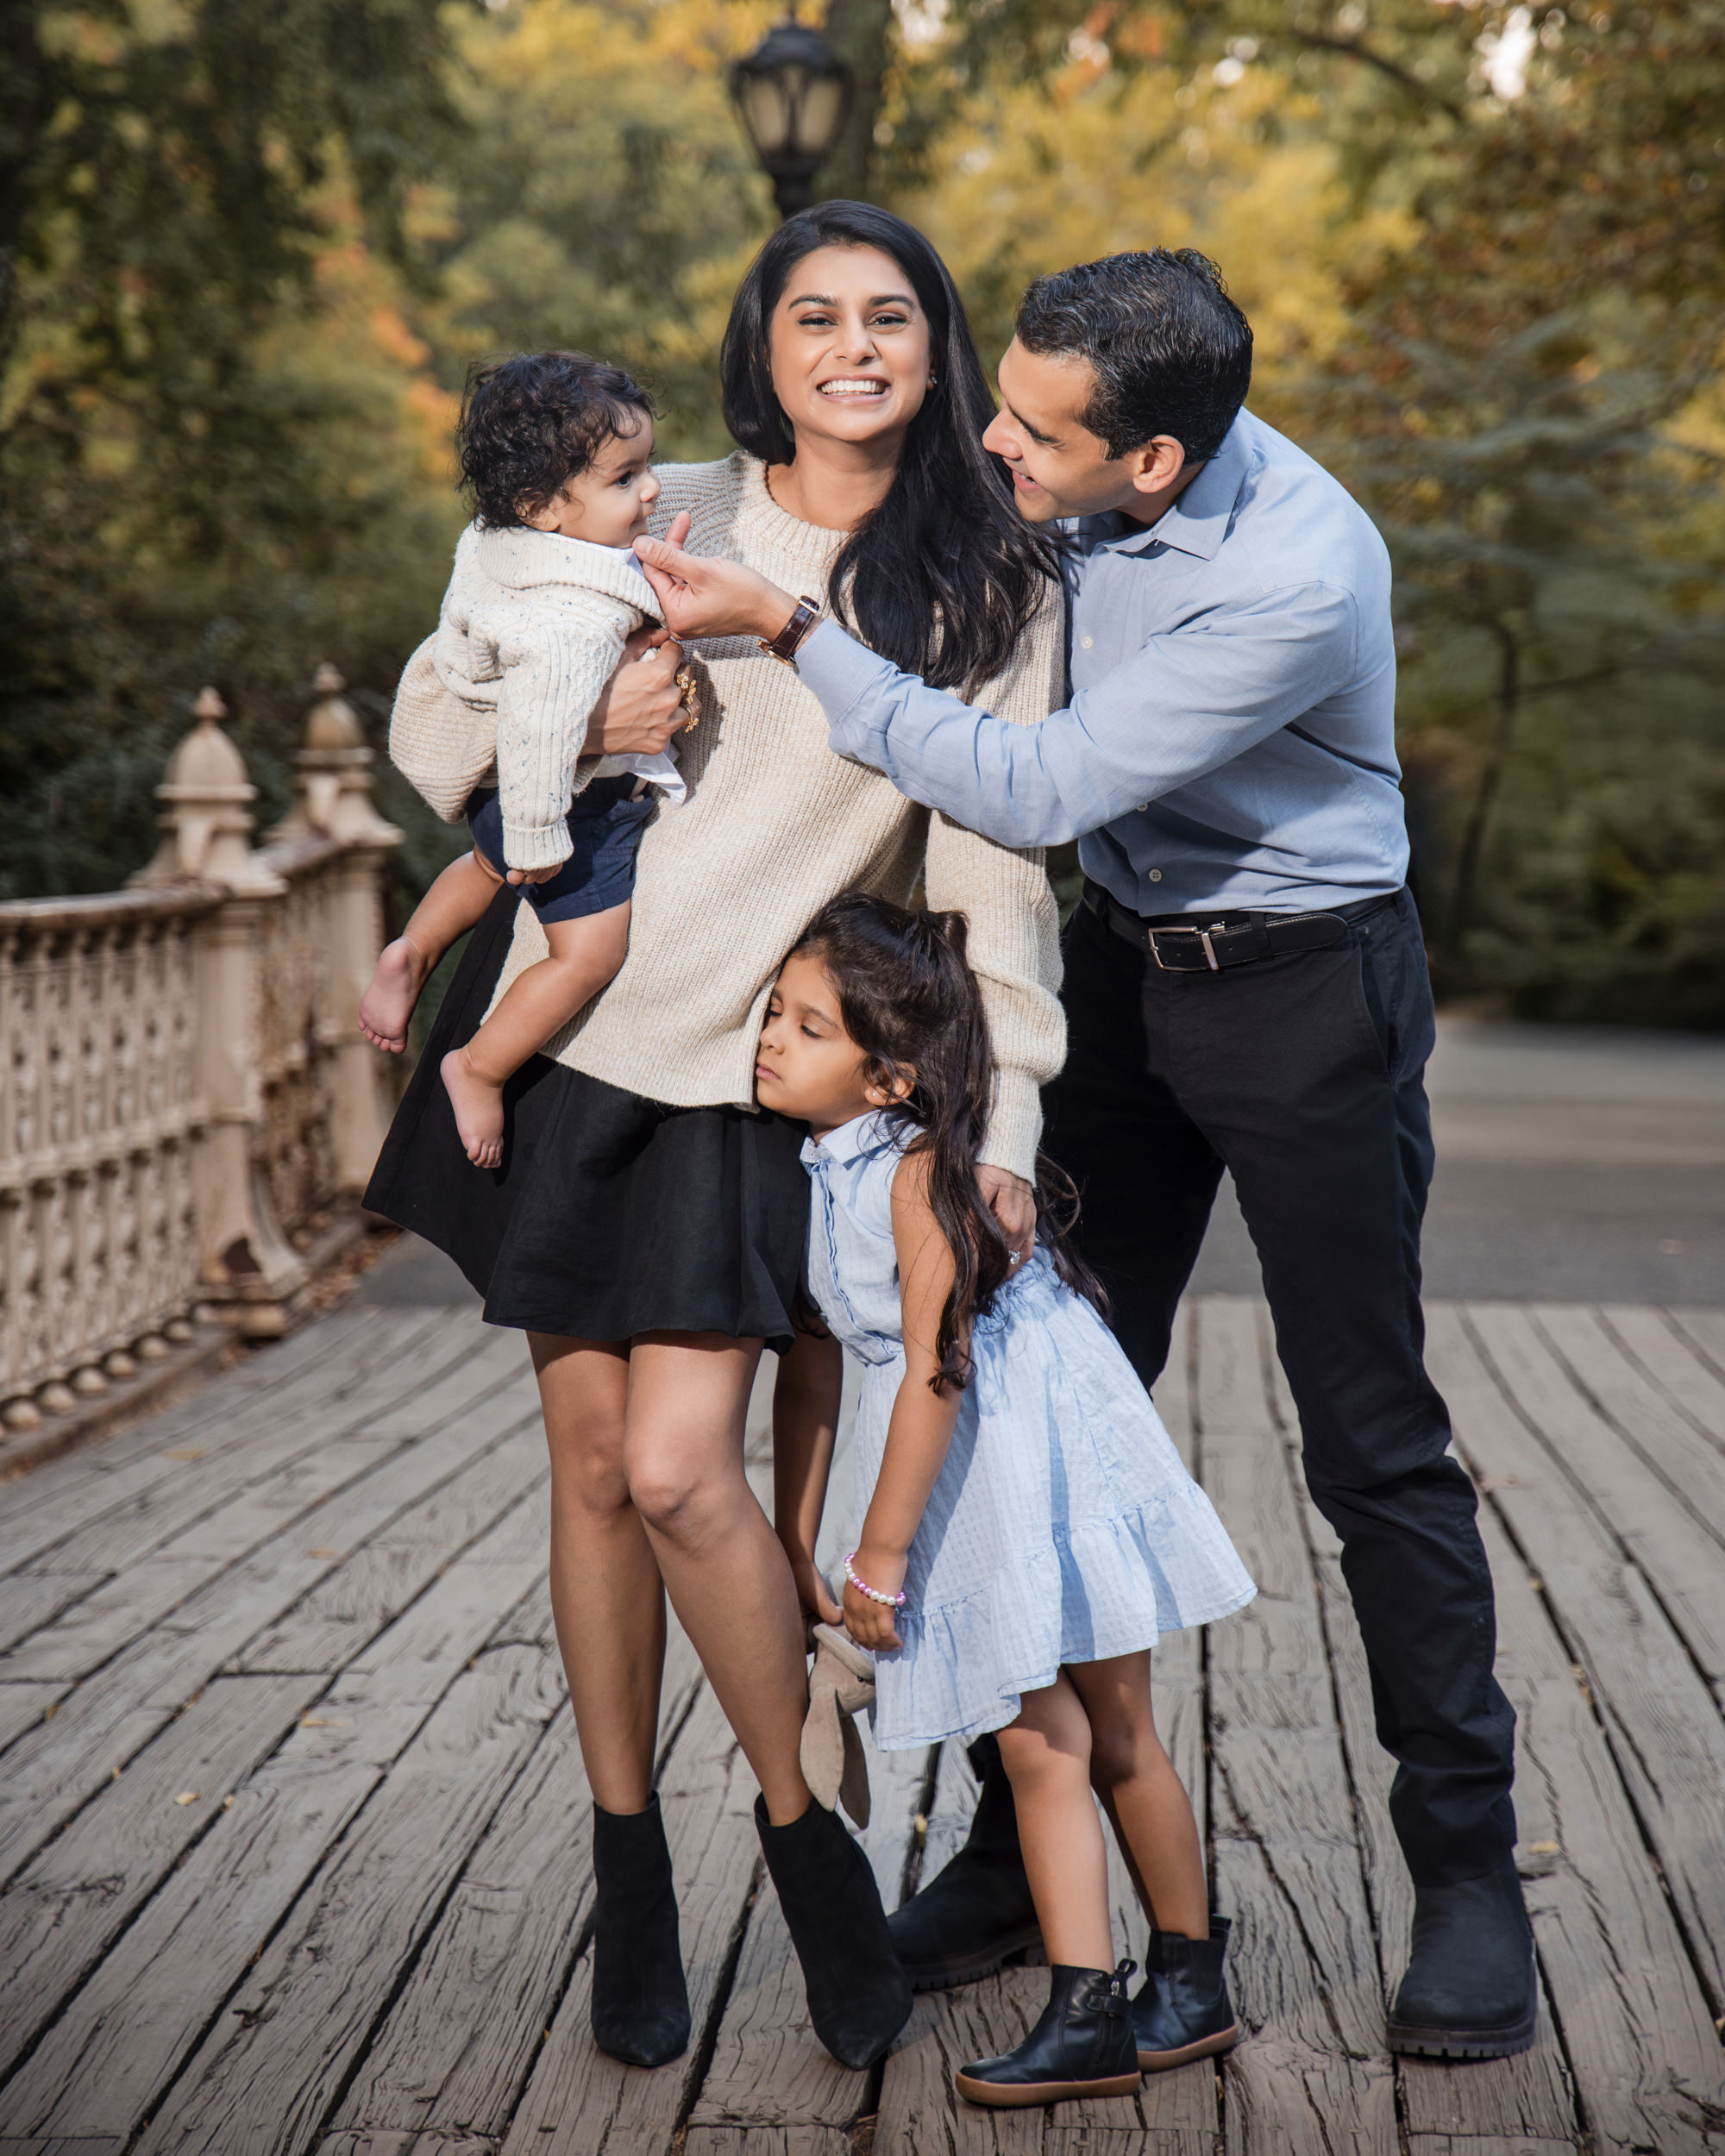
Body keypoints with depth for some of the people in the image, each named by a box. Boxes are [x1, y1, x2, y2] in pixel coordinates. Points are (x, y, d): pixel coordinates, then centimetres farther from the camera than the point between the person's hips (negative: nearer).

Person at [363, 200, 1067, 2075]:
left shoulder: (991, 589, 1)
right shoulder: (671, 516, 5)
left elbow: (996, 866, -3)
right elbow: (434, 697, 10)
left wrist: (1003, 1124, -11)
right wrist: (583, 718, -10)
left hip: (757, 1071, -2)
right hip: (569, 1022, 2)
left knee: (679, 1474, -13)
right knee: (591, 1462, 6)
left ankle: (807, 1828, 13)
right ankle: (629, 1881, 22)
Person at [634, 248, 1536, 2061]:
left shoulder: (1296, 583, -30)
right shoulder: (1088, 482, -8)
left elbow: (1039, 791, -28)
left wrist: (783, 628, -26)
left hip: (1306, 987, -7)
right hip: (1125, 956, 7)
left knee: (1372, 1442, -1)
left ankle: (1467, 1876, 12)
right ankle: (1024, 1847, 17)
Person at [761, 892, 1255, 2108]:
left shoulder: (922, 1169, -21)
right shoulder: (811, 1176, 2)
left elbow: (935, 1368, -22)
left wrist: (880, 1554, -17)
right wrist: (796, 1545, 11)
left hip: (1050, 1446, -6)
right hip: (963, 1478, 6)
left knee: (1114, 1735, 7)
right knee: (1035, 1745, 4)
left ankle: (1193, 1980, 24)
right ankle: (1088, 2013, 6)